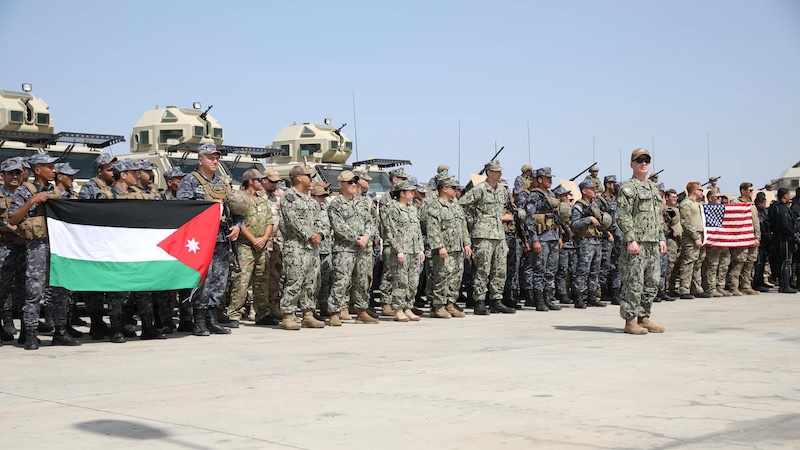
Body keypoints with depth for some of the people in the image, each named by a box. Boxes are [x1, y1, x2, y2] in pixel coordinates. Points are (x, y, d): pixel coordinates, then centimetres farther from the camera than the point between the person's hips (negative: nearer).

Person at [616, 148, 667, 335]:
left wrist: (661, 238, 18)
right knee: (634, 284, -7)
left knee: (652, 283, 10)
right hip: (636, 244, -8)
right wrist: (631, 240, -20)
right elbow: (623, 216, -13)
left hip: (653, 245, 8)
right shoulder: (628, 188, -6)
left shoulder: (654, 188, 20)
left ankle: (643, 318, 18)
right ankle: (630, 321, -2)